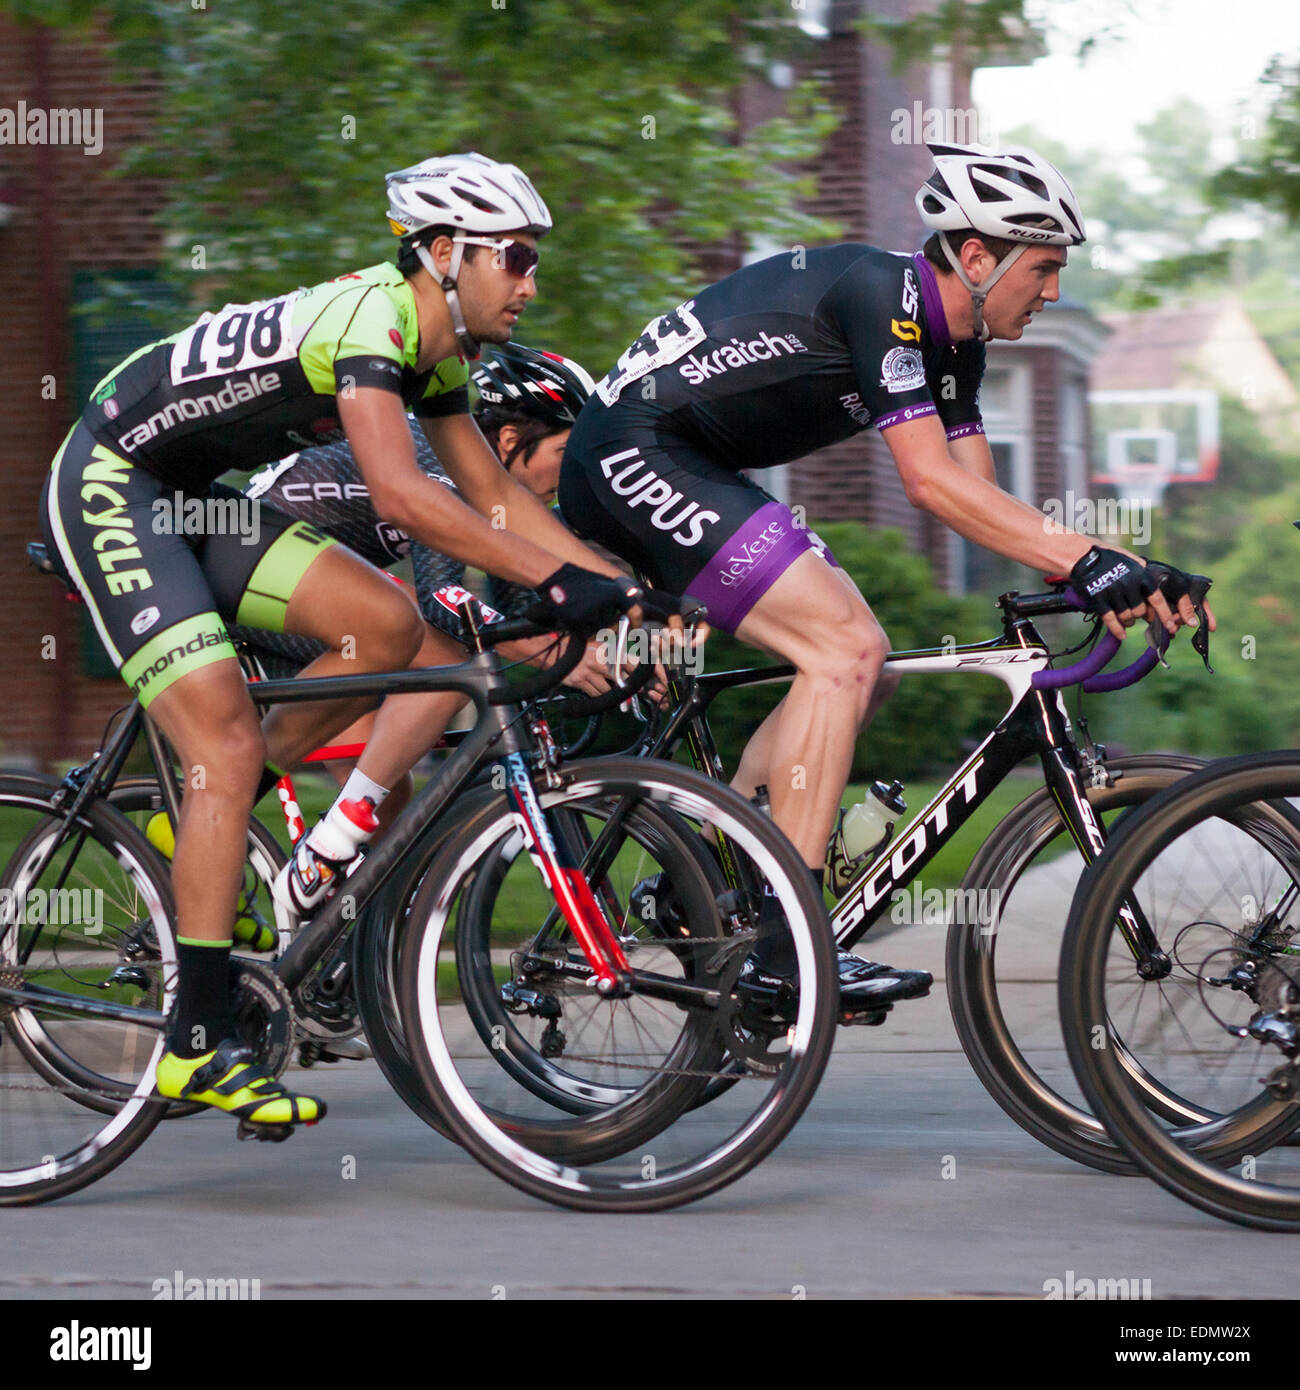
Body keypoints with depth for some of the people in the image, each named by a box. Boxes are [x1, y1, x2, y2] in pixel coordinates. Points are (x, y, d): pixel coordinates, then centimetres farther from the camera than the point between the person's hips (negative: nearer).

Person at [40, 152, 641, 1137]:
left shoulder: (433, 347, 5)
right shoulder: (370, 315, -24)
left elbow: (494, 494, 12)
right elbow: (399, 493, -37)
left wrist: (621, 584, 3)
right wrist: (556, 581, -38)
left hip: (189, 498, 9)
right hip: (108, 490, -9)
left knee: (389, 627, -4)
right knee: (231, 745, -17)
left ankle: (205, 825, 10)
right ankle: (199, 1047, -14)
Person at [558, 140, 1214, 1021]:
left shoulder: (953, 342, 9)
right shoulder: (879, 293, -20)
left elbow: (978, 492, 7)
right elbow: (931, 481, -27)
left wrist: (1090, 575, -8)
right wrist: (1086, 559, -30)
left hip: (691, 473, 10)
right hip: (633, 456, -10)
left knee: (861, 667, 8)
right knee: (845, 650, -19)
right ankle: (785, 942, -20)